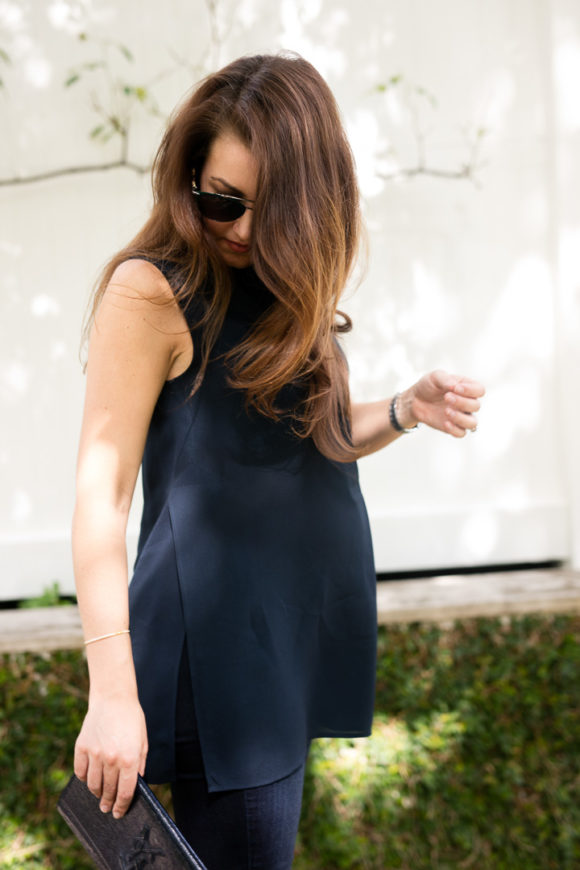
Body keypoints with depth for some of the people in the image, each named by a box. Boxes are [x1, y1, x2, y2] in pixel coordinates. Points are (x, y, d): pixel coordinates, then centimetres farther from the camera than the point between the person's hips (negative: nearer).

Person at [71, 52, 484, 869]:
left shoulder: (289, 290, 11)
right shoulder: (152, 291, -12)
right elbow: (101, 488, -16)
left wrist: (406, 409, -2)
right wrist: (113, 692, -24)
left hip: (304, 624, 7)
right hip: (216, 640, -7)